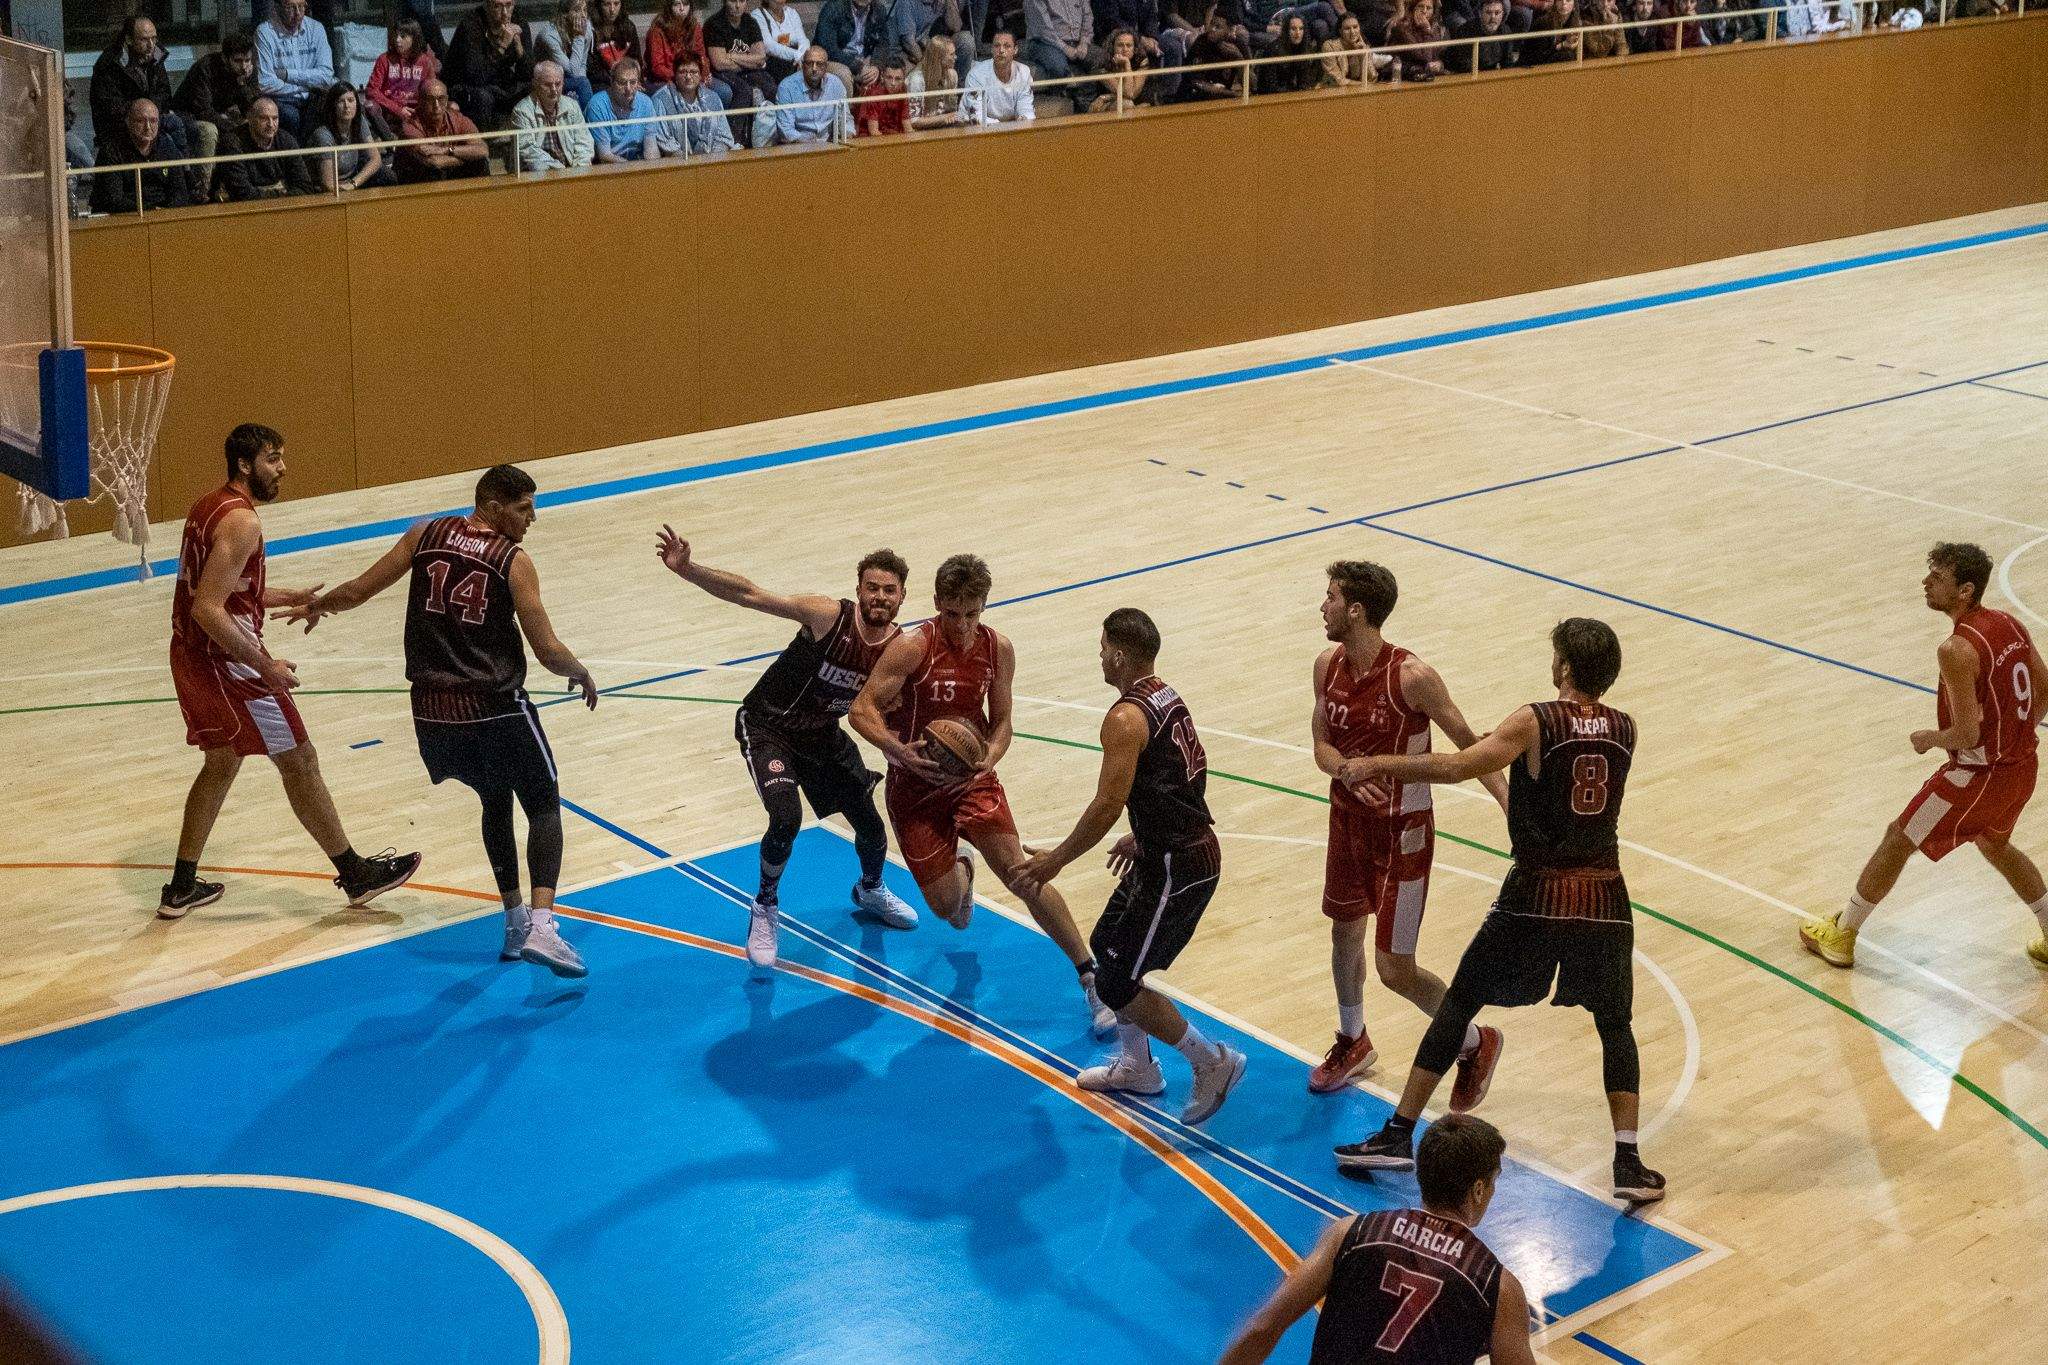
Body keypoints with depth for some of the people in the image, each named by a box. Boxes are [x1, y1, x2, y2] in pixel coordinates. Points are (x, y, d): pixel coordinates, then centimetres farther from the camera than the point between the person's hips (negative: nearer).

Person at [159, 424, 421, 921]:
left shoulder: (208, 507, 11)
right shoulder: (241, 520, -20)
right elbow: (209, 610, -27)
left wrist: (289, 597, 19)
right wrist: (265, 666, -21)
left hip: (192, 656, 10)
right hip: (226, 660, -10)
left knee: (220, 763, 22)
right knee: (298, 761, 1)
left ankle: (182, 888, 26)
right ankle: (357, 875, 11)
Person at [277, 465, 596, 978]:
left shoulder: (425, 534, 5)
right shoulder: (514, 561, -6)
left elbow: (356, 592, 9)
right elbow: (548, 651, -7)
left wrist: (315, 606, 29)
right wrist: (582, 674, 13)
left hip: (433, 710, 5)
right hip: (497, 708, -5)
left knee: (495, 801, 26)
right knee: (544, 806, 10)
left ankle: (514, 921, 26)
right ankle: (540, 926, -10)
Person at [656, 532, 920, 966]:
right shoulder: (828, 616, -28)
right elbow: (749, 594, -33)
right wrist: (686, 569, -44)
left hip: (823, 734, 5)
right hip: (768, 727, -5)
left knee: (871, 826, 10)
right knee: (786, 819, -25)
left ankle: (870, 891, 46)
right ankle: (765, 909, 3)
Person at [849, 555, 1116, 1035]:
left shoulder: (998, 650, -5)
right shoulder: (913, 647, -18)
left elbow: (1001, 723, 4)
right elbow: (861, 710, -18)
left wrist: (989, 756, -19)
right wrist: (897, 749, -36)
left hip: (973, 779, 2)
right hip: (916, 787, -2)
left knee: (1020, 874, -17)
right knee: (946, 906, 1)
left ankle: (1091, 977, -10)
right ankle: (960, 869, 43)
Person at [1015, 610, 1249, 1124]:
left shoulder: (1126, 718, -20)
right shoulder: (1168, 698, 10)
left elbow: (1108, 805, -23)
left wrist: (1055, 860, -13)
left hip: (1175, 868, -10)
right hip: (1188, 848, 10)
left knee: (1116, 983, -2)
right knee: (1106, 946, 22)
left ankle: (1213, 1062, 6)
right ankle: (1136, 1066, 33)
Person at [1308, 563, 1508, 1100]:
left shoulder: (1413, 677, -24)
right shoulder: (1328, 666, -4)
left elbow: (1468, 744, -14)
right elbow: (1321, 743, 4)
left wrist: (1512, 804, -23)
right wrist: (1344, 767, -19)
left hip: (1401, 832, -6)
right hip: (1348, 819, 7)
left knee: (1395, 969, -4)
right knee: (1344, 935, 23)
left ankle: (1474, 1045, 22)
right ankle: (1353, 1042, 48)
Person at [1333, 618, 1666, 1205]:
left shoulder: (1535, 722, -13)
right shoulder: (1625, 729, 0)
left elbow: (1456, 767, -20)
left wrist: (1381, 764, -9)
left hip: (1536, 894, -3)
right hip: (1603, 896, 3)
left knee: (1459, 1003, 12)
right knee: (1615, 1023, 19)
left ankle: (1398, 1134, 13)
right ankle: (1628, 1163, 6)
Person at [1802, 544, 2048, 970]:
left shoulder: (1956, 650, -26)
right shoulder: (2010, 624, -1)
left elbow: (1966, 735, -26)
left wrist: (1928, 738, -6)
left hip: (1979, 774, -8)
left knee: (1897, 840, 9)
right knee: (1992, 842, 33)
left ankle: (1841, 936, 21)